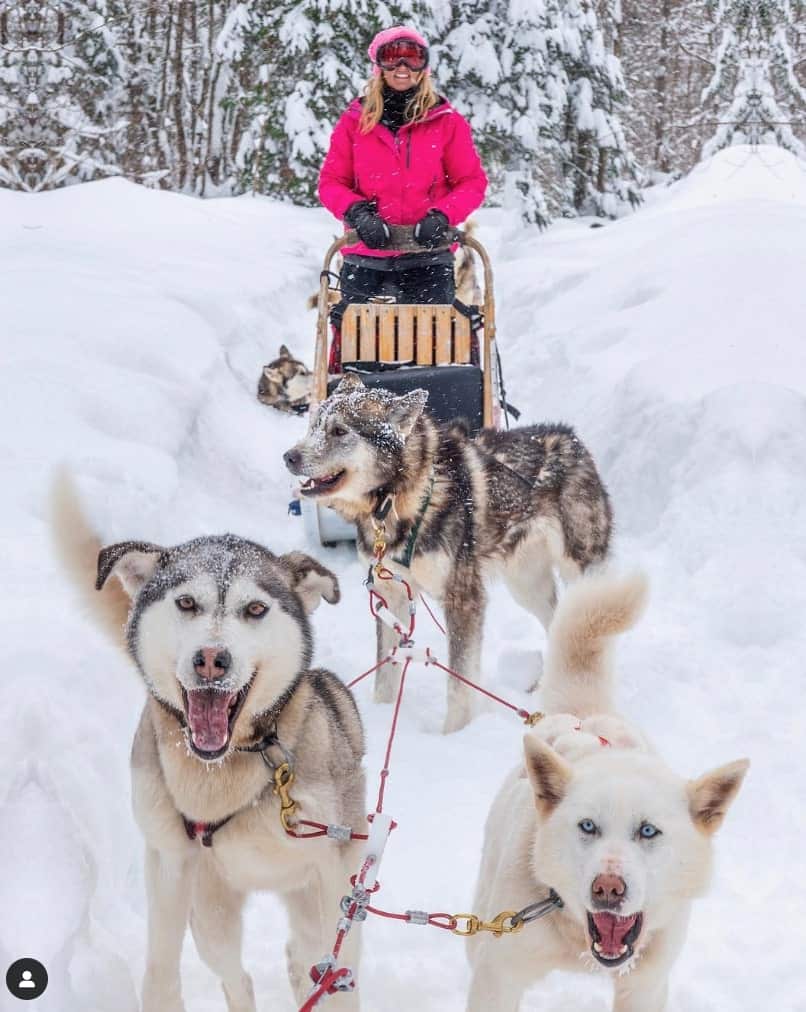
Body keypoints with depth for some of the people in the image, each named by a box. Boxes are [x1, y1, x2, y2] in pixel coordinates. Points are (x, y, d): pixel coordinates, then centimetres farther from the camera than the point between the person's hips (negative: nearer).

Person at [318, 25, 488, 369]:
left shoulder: (447, 121, 5)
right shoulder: (354, 121, 7)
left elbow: (472, 182, 5)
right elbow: (331, 182, 8)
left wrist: (441, 216, -13)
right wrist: (357, 213, -12)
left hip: (427, 257, -1)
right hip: (365, 258, 1)